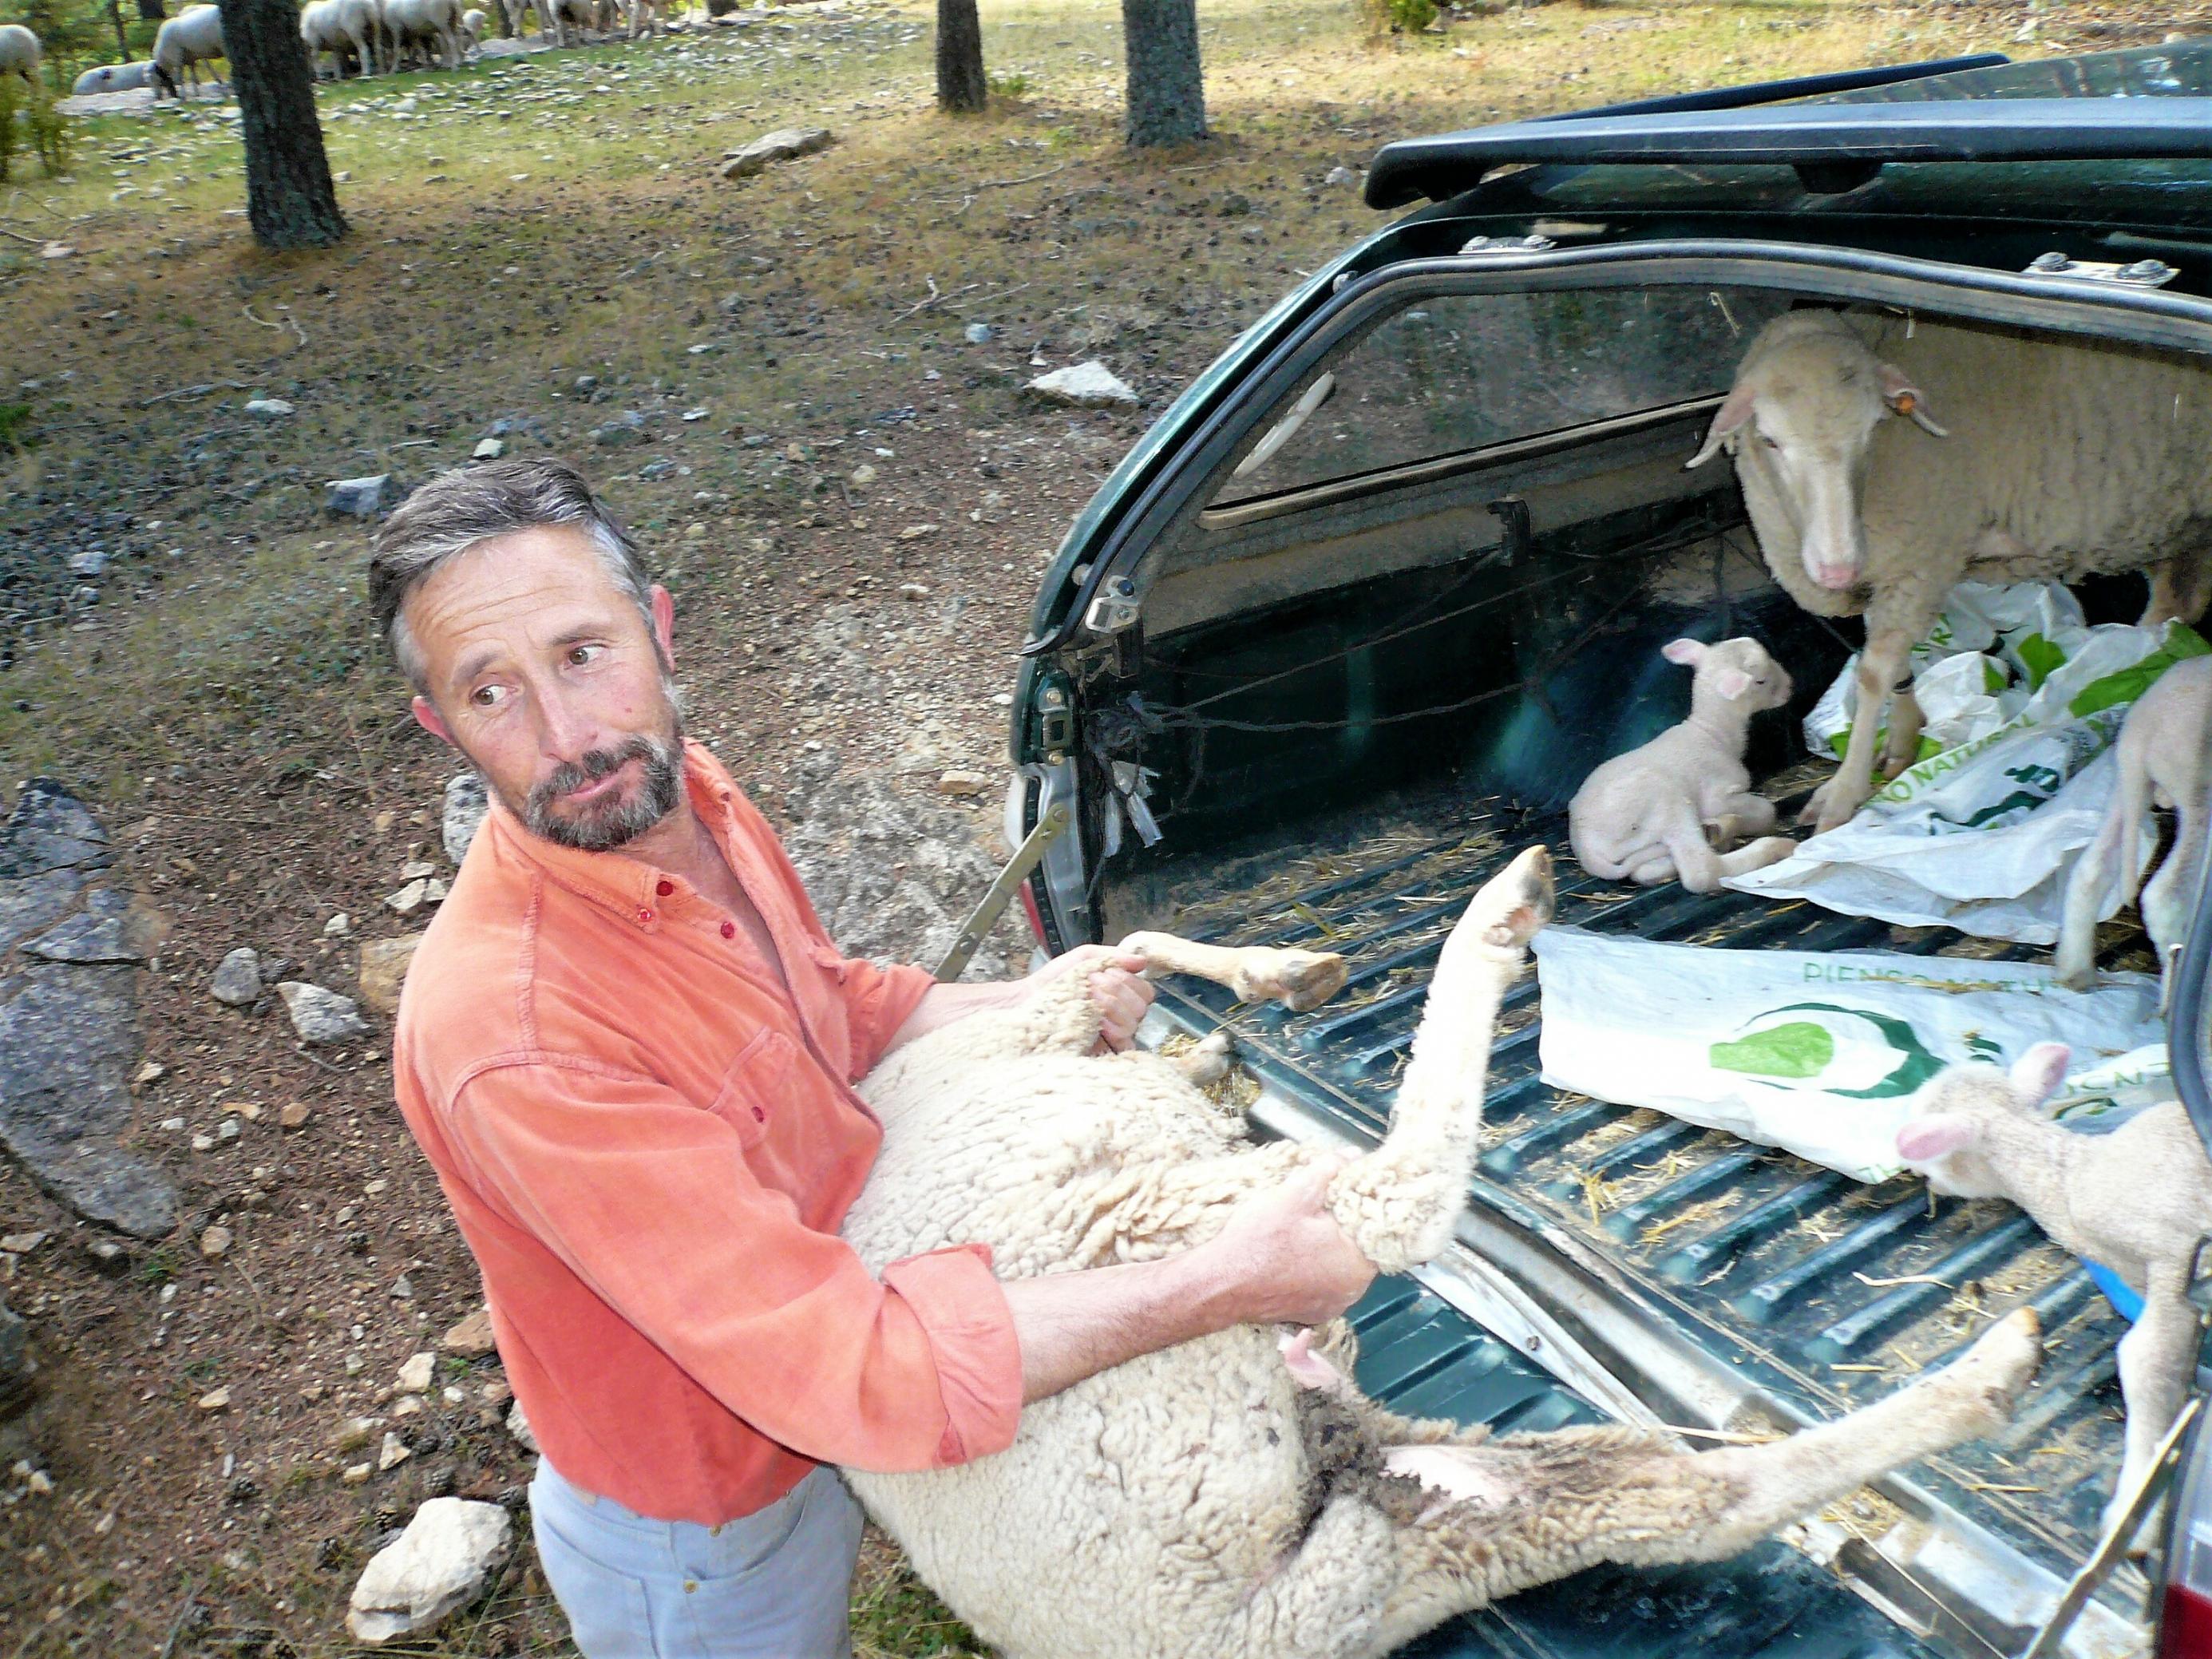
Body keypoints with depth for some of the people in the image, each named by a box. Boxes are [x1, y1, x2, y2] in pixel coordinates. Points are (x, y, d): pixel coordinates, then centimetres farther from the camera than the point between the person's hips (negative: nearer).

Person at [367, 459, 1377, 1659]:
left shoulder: (688, 796, -12)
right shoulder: (509, 1041, -39)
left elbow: (833, 1003, 8)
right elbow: (852, 1372, -39)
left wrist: (1018, 1005, -11)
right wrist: (1227, 1285, -35)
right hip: (701, 1554, -6)